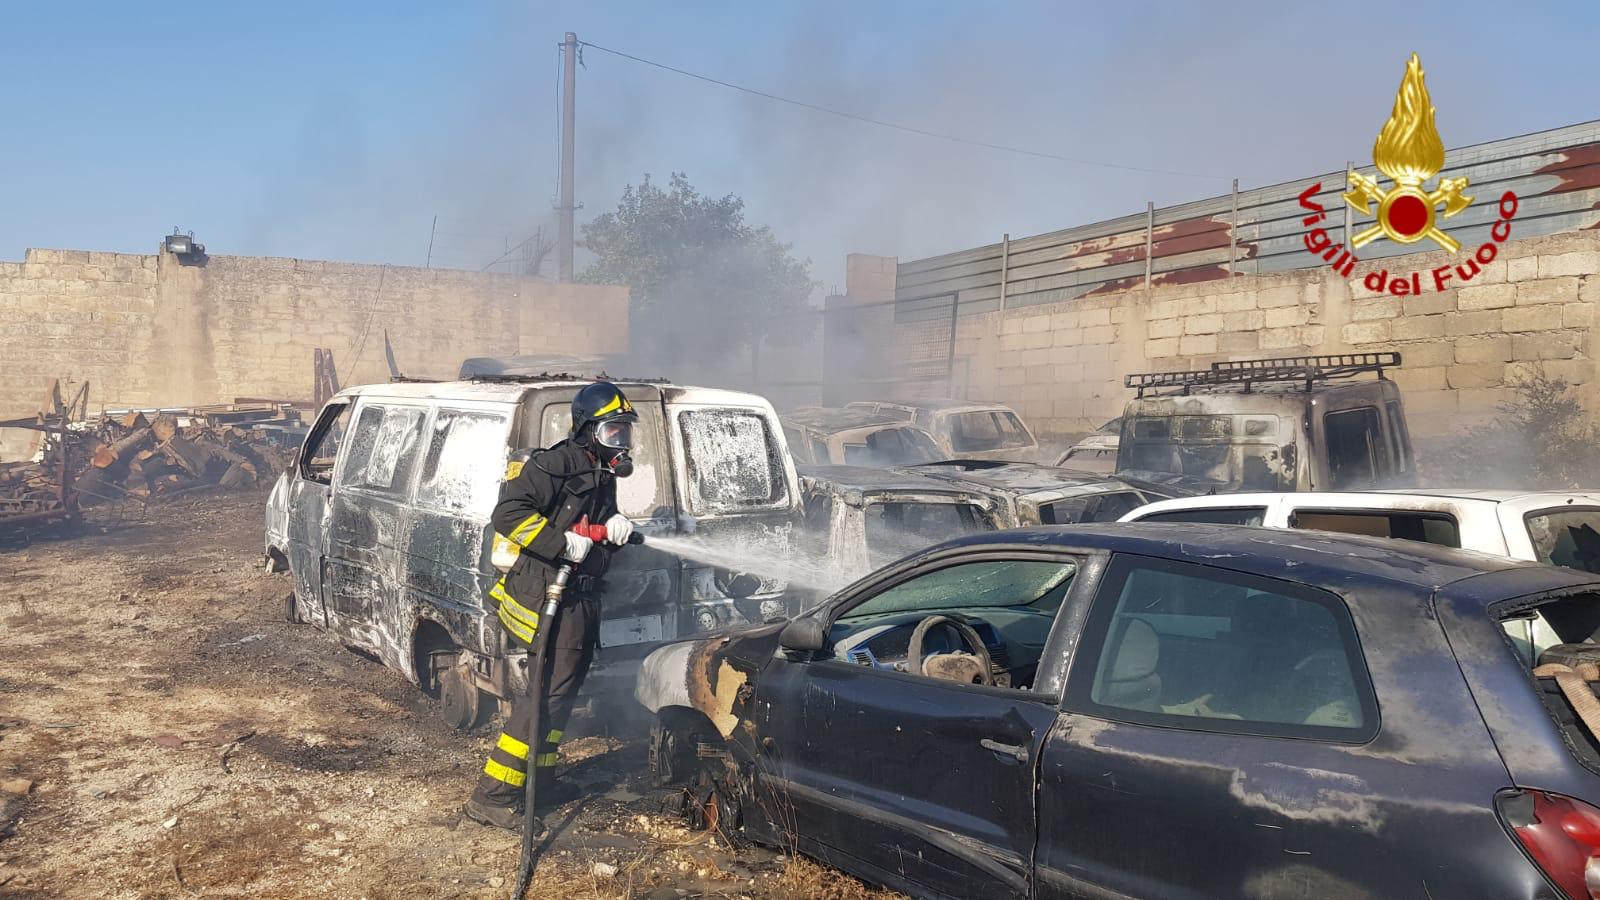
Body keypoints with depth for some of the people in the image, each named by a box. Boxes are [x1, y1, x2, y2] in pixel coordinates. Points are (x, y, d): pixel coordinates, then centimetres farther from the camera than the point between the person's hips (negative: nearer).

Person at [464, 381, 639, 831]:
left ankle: (540, 780, 31)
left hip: (581, 599, 10)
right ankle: (491, 797, -8)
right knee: (545, 693, -12)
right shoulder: (556, 465, -14)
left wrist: (617, 526, -3)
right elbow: (507, 513, -23)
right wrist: (562, 543, -28)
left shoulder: (602, 475, 16)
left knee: (563, 691, 17)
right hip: (549, 597, -10)